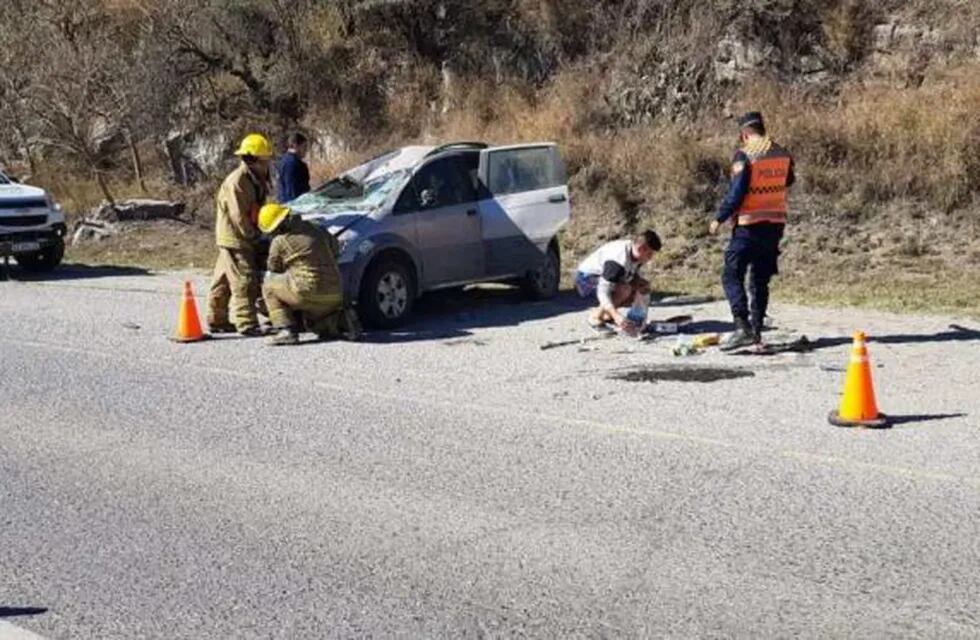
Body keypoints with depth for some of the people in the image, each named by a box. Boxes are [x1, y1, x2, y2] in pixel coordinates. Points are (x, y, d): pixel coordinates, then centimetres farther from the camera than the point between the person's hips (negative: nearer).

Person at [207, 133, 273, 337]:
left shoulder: (256, 181, 12)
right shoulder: (236, 182, -18)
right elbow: (238, 217, -20)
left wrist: (256, 234, 10)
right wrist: (254, 237, -15)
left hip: (245, 238, 9)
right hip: (234, 238, -9)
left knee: (223, 281, 15)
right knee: (244, 281, -11)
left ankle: (217, 320, 23)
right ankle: (247, 324, -11)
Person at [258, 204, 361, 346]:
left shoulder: (279, 242, -5)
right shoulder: (315, 229, 11)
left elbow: (274, 270, 9)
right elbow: (334, 246, 25)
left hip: (309, 292, -7)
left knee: (269, 286, 11)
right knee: (312, 321, 33)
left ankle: (287, 331, -1)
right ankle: (342, 320, 5)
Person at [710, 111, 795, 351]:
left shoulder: (745, 155, -13)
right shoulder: (783, 155, 7)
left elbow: (736, 192, -16)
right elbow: (787, 181, 24)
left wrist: (719, 219, -8)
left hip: (750, 225, -6)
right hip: (776, 223, 7)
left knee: (732, 276, -3)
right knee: (760, 280, 13)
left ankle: (743, 326, -17)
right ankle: (756, 331, 13)